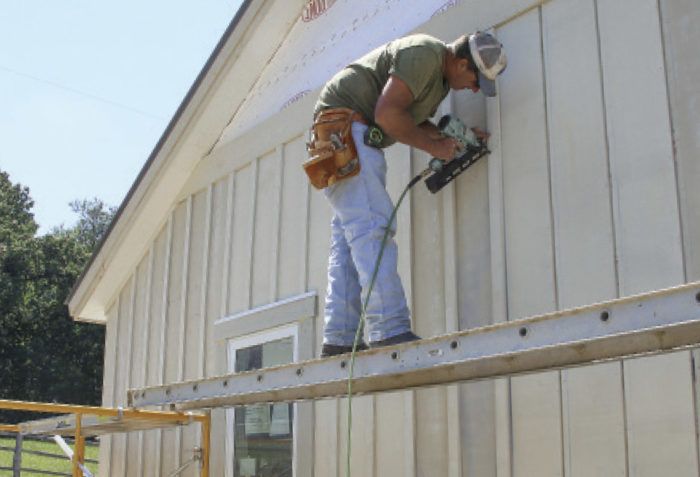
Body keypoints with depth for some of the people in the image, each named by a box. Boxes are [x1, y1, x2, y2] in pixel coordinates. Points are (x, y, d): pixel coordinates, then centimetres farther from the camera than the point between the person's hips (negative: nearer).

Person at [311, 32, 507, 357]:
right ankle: (391, 331, -26)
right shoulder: (424, 53, -16)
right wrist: (434, 147, -12)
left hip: (360, 137, 11)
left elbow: (413, 124, 20)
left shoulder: (441, 79, 17)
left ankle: (339, 341, -1)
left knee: (348, 240, 2)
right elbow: (387, 114, -23)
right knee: (372, 227, -20)